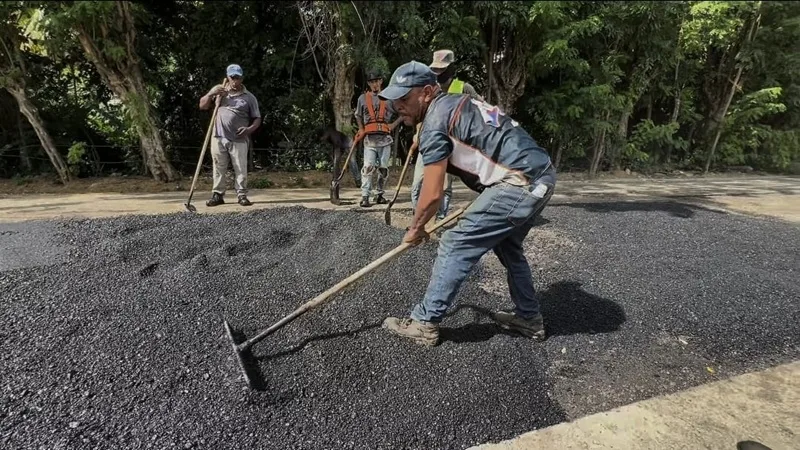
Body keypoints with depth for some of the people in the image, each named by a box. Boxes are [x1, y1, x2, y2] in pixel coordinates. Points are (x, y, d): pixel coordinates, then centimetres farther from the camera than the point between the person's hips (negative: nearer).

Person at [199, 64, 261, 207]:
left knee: (241, 169, -1)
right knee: (219, 168, 7)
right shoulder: (219, 91, 12)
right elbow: (202, 106, 12)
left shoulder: (249, 97, 5)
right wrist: (210, 94, -6)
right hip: (219, 137, 2)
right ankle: (218, 195, 15)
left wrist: (249, 129, -14)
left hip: (239, 140, -2)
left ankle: (242, 195, 7)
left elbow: (257, 119, 6)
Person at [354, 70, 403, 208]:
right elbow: (358, 115, 26)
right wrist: (361, 129, 13)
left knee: (383, 168, 3)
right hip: (369, 138, -1)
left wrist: (394, 124, 2)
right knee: (368, 167, -13)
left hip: (385, 138, 1)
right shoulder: (363, 98, 12)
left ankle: (380, 195, 15)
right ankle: (365, 196, -15)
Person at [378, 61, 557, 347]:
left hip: (520, 183, -10)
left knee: (455, 246, -4)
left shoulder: (435, 121, -10)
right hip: (542, 174, 10)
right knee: (507, 246, 25)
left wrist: (415, 229, 4)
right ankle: (529, 318, 37)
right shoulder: (457, 105, 18)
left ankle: (424, 323, 6)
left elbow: (433, 195, -12)